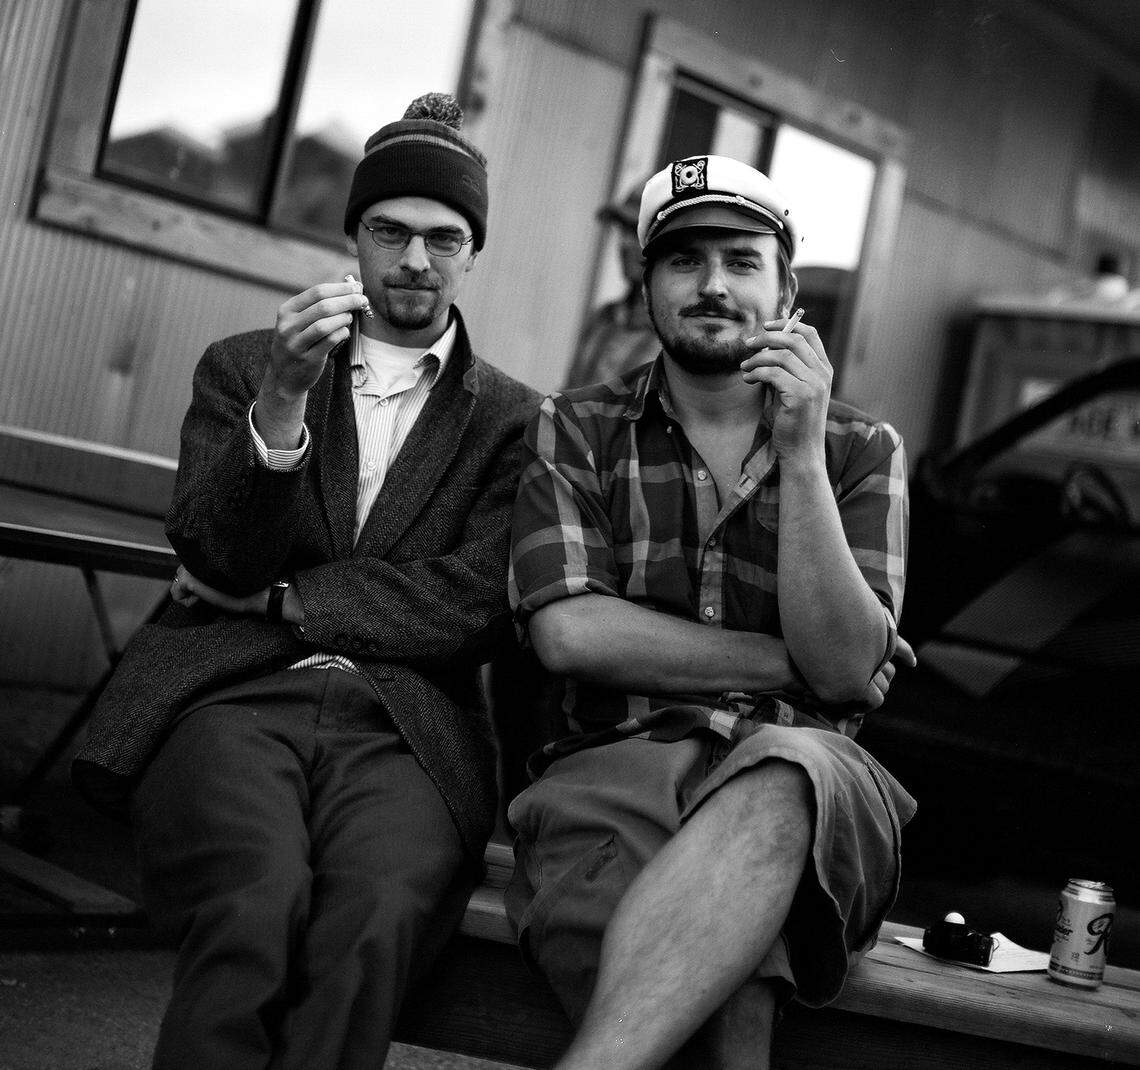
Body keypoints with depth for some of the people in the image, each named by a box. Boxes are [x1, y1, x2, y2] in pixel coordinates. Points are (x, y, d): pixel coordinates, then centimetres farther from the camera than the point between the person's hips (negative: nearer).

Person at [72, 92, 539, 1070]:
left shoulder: (513, 421, 17)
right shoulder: (239, 368, 20)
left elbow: (478, 605, 4)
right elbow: (214, 557, 6)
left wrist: (282, 602, 0)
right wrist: (281, 400, -10)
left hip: (401, 725, 0)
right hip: (233, 697, 0)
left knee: (373, 923, -33)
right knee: (258, 909, -33)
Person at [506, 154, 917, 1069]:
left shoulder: (862, 452, 14)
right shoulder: (576, 432, 13)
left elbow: (843, 667, -1)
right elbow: (569, 631, -2)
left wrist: (799, 452, -9)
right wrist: (786, 663, -2)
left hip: (800, 773, 1)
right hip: (614, 764, 0)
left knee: (773, 785, -40)